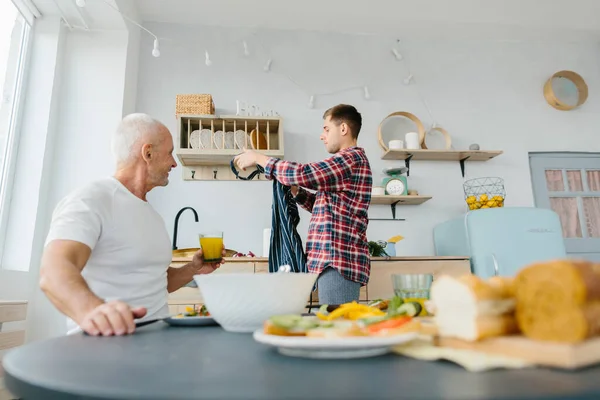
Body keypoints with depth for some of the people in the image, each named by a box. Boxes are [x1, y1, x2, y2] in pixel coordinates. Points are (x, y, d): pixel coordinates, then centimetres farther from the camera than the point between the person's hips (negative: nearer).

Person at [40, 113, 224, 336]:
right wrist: (92, 309, -44)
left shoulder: (151, 214, 17)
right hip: (108, 339, -5)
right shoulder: (90, 200, -8)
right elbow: (54, 272, -25)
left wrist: (193, 269, 9)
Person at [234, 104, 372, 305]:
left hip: (339, 260, -10)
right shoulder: (348, 161, 23)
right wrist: (294, 189, 12)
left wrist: (258, 158, -7)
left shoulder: (352, 158, -10)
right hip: (337, 260, 10)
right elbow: (322, 205, 26)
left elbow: (302, 173, -20)